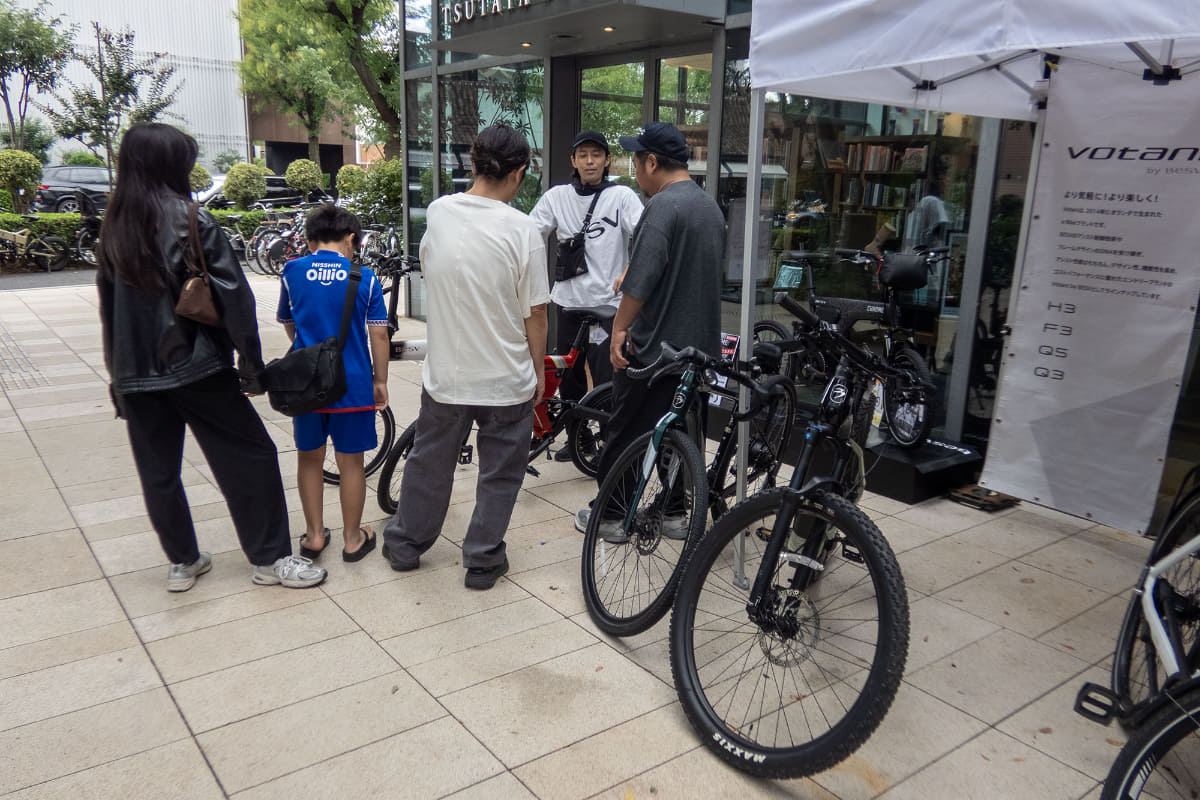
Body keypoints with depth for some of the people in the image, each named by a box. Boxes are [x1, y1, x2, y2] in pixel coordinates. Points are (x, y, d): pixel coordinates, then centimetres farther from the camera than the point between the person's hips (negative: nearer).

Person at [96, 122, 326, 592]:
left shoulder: (114, 227, 8)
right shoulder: (190, 219, -7)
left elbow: (109, 299, 14)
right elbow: (232, 293, -12)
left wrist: (118, 370, 21)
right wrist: (251, 358, -7)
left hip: (135, 373, 6)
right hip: (195, 365, -5)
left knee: (157, 472, 13)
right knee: (249, 456, 3)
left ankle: (182, 563, 23)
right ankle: (269, 558, 7)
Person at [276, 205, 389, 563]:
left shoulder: (293, 272, 1)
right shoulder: (364, 277, -5)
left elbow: (288, 324, 15)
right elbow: (378, 334, -6)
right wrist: (380, 381, 5)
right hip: (353, 384, -2)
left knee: (309, 458, 17)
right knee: (350, 462, 9)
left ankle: (314, 534, 25)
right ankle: (352, 538, 21)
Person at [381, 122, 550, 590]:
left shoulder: (437, 213, -5)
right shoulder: (522, 231, -17)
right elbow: (535, 314, -11)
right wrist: (538, 369, 2)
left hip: (444, 374, 4)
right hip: (507, 380, -4)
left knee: (429, 463, 21)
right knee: (499, 474, 14)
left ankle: (405, 544, 37)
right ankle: (482, 560, 24)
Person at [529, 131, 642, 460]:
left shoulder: (622, 196, -2)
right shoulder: (557, 197, 7)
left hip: (608, 305, -4)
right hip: (568, 303, 4)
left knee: (607, 383, -5)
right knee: (568, 378, 14)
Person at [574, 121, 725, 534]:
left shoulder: (663, 205, -16)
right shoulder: (711, 207, 13)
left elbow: (640, 279, -23)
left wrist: (620, 328, -14)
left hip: (652, 345, -8)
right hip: (699, 345, 8)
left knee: (627, 434, 4)